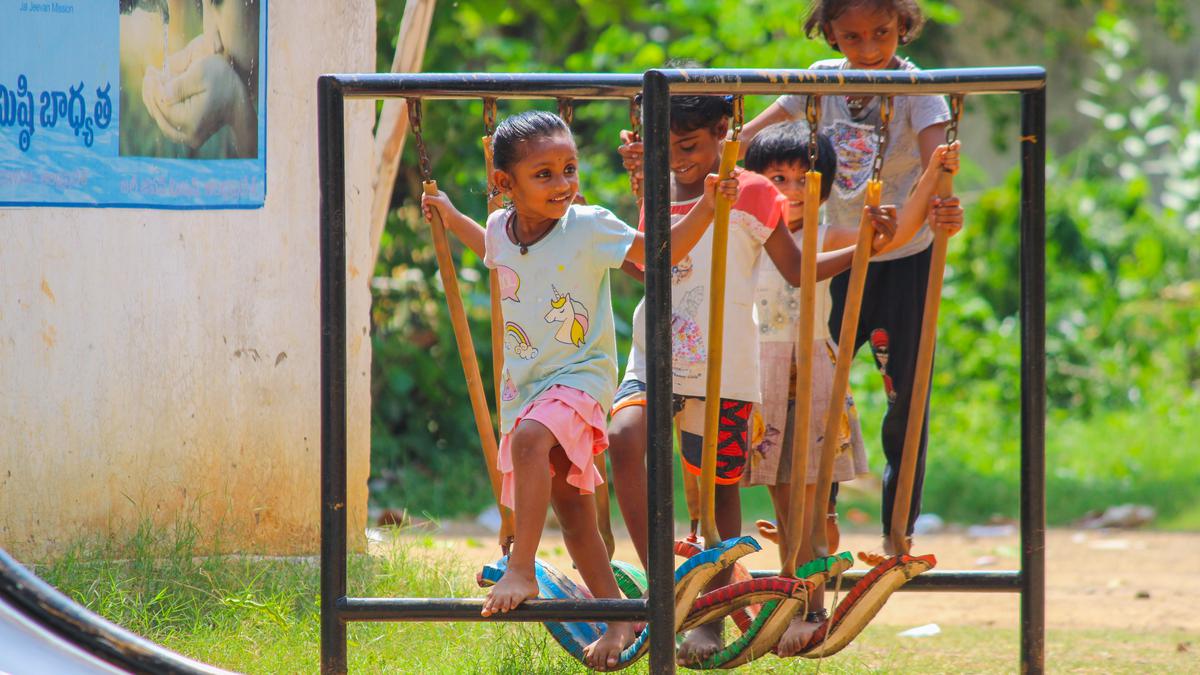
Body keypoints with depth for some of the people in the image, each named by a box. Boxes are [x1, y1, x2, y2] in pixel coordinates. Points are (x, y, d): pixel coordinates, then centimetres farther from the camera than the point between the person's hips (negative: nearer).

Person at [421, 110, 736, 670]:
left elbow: (662, 251, -6)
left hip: (580, 375, -6)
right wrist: (451, 219, 29)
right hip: (524, 383, 6)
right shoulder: (501, 228, 1)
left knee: (531, 436, -36)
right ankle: (617, 619, 22)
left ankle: (522, 571, -35)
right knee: (568, 502, 11)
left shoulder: (590, 228, -13)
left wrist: (705, 208, -19)